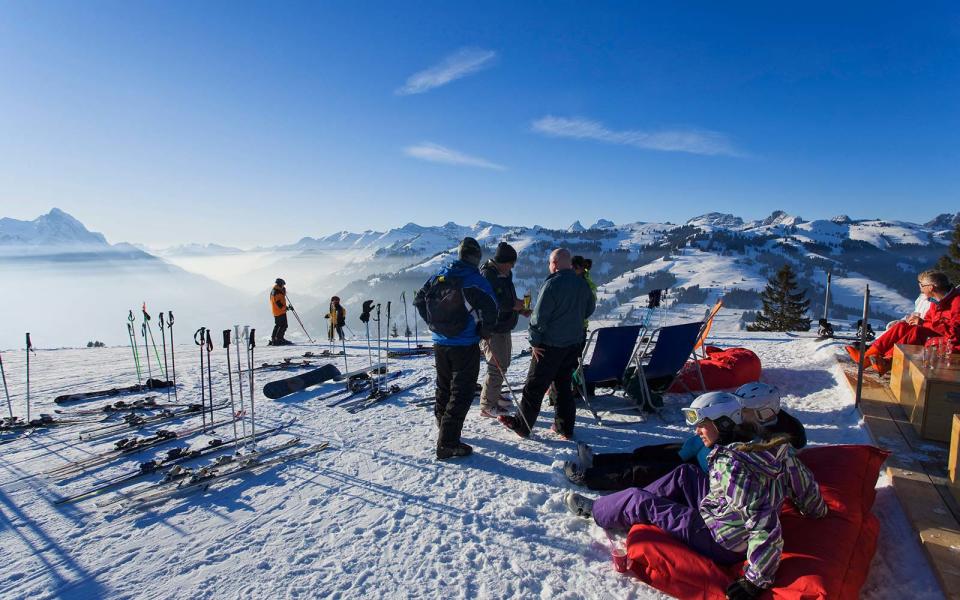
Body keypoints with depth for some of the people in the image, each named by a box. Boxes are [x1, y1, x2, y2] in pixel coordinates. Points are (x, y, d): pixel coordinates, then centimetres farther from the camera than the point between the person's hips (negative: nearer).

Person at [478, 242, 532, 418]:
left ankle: (494, 395, 37)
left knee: (503, 365, 20)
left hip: (504, 328, 10)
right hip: (491, 330, -10)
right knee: (497, 367, -6)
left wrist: (520, 309, 6)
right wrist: (513, 305, -24)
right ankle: (487, 405, 5)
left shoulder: (504, 274, 11)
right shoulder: (487, 275, -19)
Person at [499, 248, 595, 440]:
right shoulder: (582, 284, 5)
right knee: (564, 384, 16)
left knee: (534, 386, 4)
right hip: (574, 343, 7)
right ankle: (565, 427, 21)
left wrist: (535, 341, -9)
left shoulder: (552, 283, -17)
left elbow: (539, 316, -17)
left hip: (551, 344, -7)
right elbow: (590, 309, 21)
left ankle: (521, 424, 13)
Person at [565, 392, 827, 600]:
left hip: (720, 543, -9)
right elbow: (805, 482, 4)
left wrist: (756, 579, -26)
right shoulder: (765, 443, -7)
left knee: (639, 501, 1)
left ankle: (594, 510, 28)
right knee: (684, 474, 20)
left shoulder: (731, 464, -31)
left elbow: (764, 526, -33)